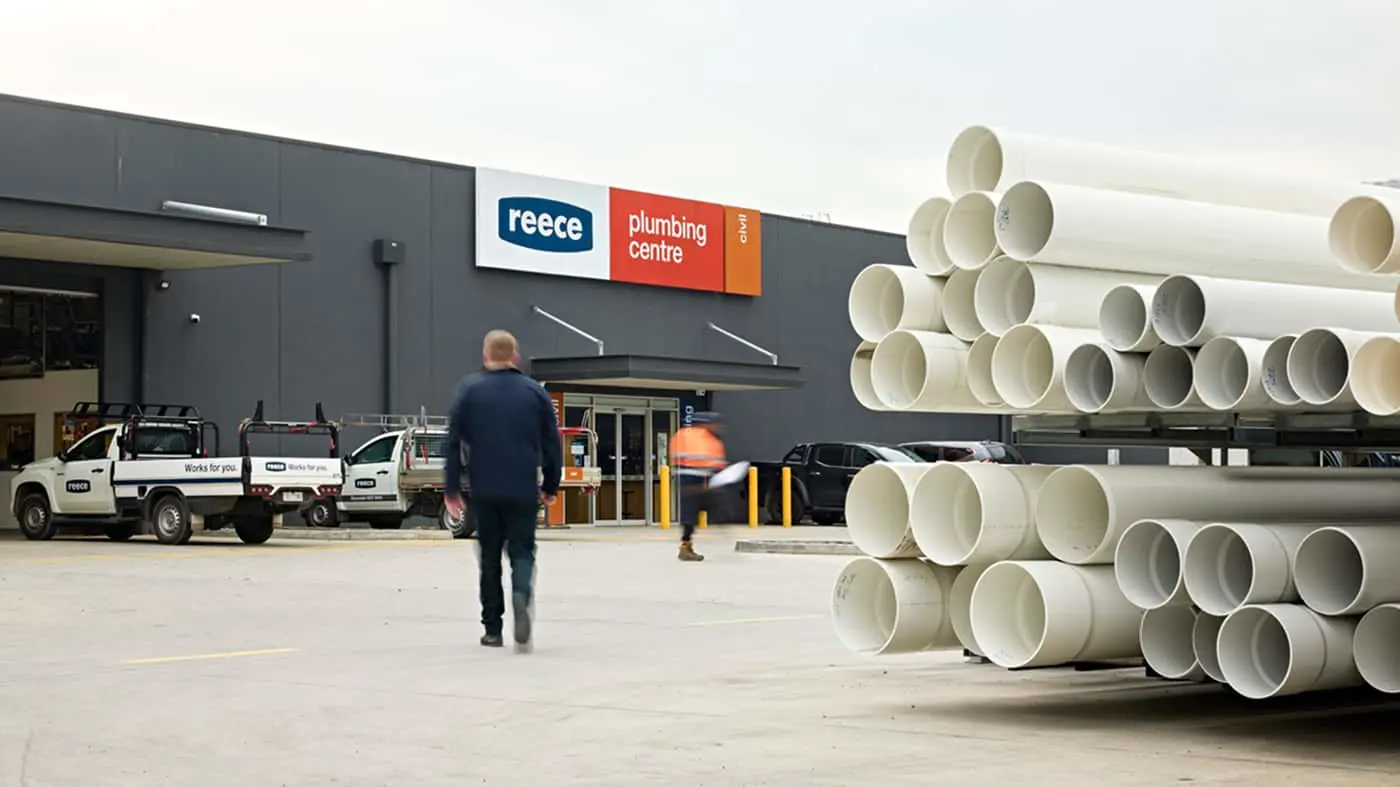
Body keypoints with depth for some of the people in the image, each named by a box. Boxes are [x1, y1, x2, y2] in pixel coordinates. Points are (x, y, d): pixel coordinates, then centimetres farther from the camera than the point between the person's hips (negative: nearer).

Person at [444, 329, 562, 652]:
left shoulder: (469, 388, 1)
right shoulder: (534, 391, 3)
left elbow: (454, 441, -3)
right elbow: (551, 442, 4)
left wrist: (451, 489, 1)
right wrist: (551, 486, 14)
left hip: (484, 490, 0)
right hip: (523, 490, 0)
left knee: (490, 556, 13)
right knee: (522, 551, 6)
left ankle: (492, 629, 16)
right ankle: (521, 596, -26)